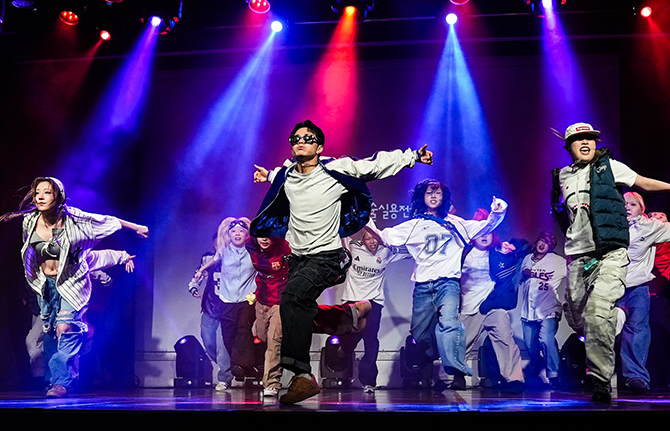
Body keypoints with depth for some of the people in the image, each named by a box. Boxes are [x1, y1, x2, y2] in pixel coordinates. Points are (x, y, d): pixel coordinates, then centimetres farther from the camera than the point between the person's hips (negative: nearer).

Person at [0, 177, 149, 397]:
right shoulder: (29, 222, -8)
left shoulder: (73, 219, -18)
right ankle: (54, 378, 24)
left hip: (71, 282, -4)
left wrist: (136, 227, 6)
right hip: (44, 284, 4)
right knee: (50, 333, 10)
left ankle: (62, 381, -19)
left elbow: (109, 221, -4)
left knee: (65, 328, -21)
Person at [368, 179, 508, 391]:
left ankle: (458, 374, -32)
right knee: (420, 334, 4)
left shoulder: (455, 223, 16)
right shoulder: (413, 226, 17)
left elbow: (484, 227, 12)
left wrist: (496, 213, -6)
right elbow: (387, 236, 11)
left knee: (448, 322, -27)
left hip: (448, 283, -3)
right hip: (423, 286, 3)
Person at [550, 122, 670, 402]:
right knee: (577, 319, 5)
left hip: (610, 254, -5)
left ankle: (601, 382, -20)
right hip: (578, 258, 5)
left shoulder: (609, 166, 7)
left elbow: (645, 183, 13)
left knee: (598, 311, -24)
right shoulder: (563, 177, 16)